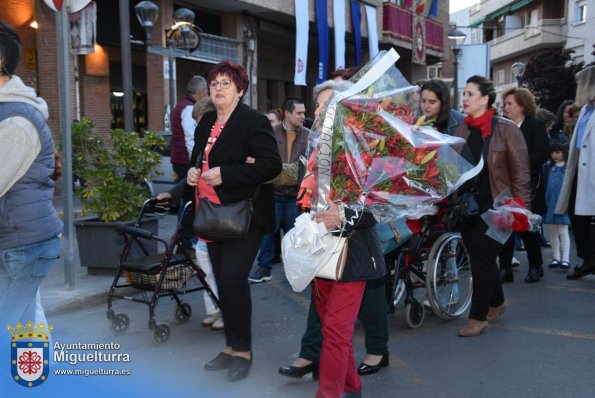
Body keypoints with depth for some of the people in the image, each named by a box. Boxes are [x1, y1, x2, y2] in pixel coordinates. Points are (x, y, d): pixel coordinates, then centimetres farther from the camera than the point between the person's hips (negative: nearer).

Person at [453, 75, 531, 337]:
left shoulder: (506, 129, -5)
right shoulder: (461, 130, 9)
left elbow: (520, 171, -6)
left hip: (496, 204, -5)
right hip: (468, 205, 5)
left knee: (481, 255, -8)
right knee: (479, 256, 10)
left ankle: (478, 317, 3)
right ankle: (496, 302, 34)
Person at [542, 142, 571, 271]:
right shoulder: (547, 166, 6)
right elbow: (543, 184, 8)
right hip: (549, 203, 4)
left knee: (563, 231, -1)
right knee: (552, 232, 11)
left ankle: (565, 259, 2)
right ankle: (556, 257, 22)